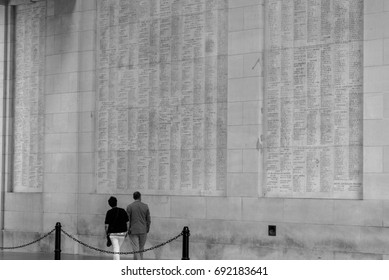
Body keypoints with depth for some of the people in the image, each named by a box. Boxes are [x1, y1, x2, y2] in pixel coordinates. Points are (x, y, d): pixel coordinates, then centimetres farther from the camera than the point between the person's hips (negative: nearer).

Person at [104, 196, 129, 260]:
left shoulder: (109, 212, -8)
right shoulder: (123, 211, -1)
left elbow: (107, 225, -8)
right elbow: (127, 222, 1)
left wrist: (106, 233, 4)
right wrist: (127, 231, 12)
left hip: (113, 233, -3)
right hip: (122, 233, 3)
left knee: (116, 250, -3)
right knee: (118, 248, 21)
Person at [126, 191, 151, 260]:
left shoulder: (129, 207, -6)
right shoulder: (145, 206, 0)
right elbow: (148, 220, 3)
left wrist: (127, 230, 3)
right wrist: (147, 229, 15)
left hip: (133, 231, -2)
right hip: (143, 231, 2)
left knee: (136, 250, -2)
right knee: (141, 248, 15)